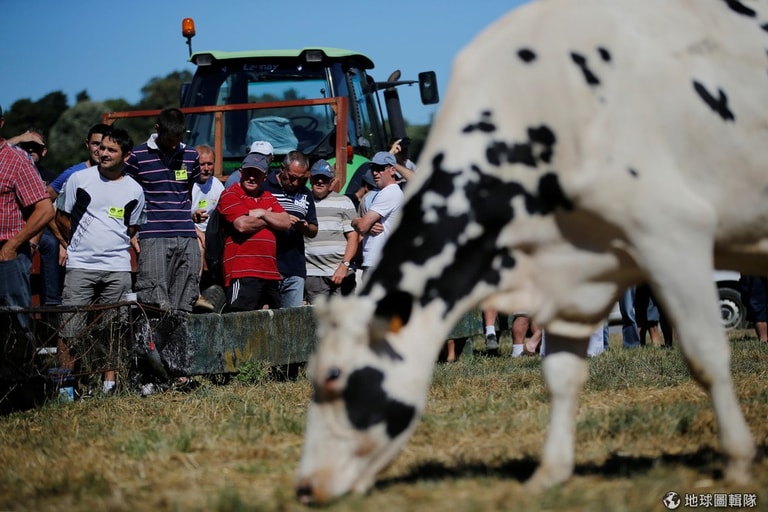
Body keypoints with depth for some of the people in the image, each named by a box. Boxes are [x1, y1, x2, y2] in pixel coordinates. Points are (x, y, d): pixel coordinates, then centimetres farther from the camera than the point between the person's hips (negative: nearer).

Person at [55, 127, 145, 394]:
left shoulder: (134, 190, 7)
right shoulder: (79, 179, 2)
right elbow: (61, 216, 10)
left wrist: (114, 246, 9)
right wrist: (81, 243, 12)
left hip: (118, 268, 2)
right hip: (80, 265, -2)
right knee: (70, 327, -6)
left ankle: (109, 381, 12)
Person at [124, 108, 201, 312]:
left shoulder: (190, 156, 13)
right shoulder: (138, 156, 1)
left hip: (186, 237, 4)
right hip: (152, 236, -4)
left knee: (184, 305, 2)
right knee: (156, 304, -13)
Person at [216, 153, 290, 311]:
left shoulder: (268, 198, 22)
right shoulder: (230, 195, 1)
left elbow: (285, 222, 10)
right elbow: (242, 225, -14)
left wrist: (262, 214, -5)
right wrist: (269, 219, 3)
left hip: (270, 273, 7)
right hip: (242, 274, -7)